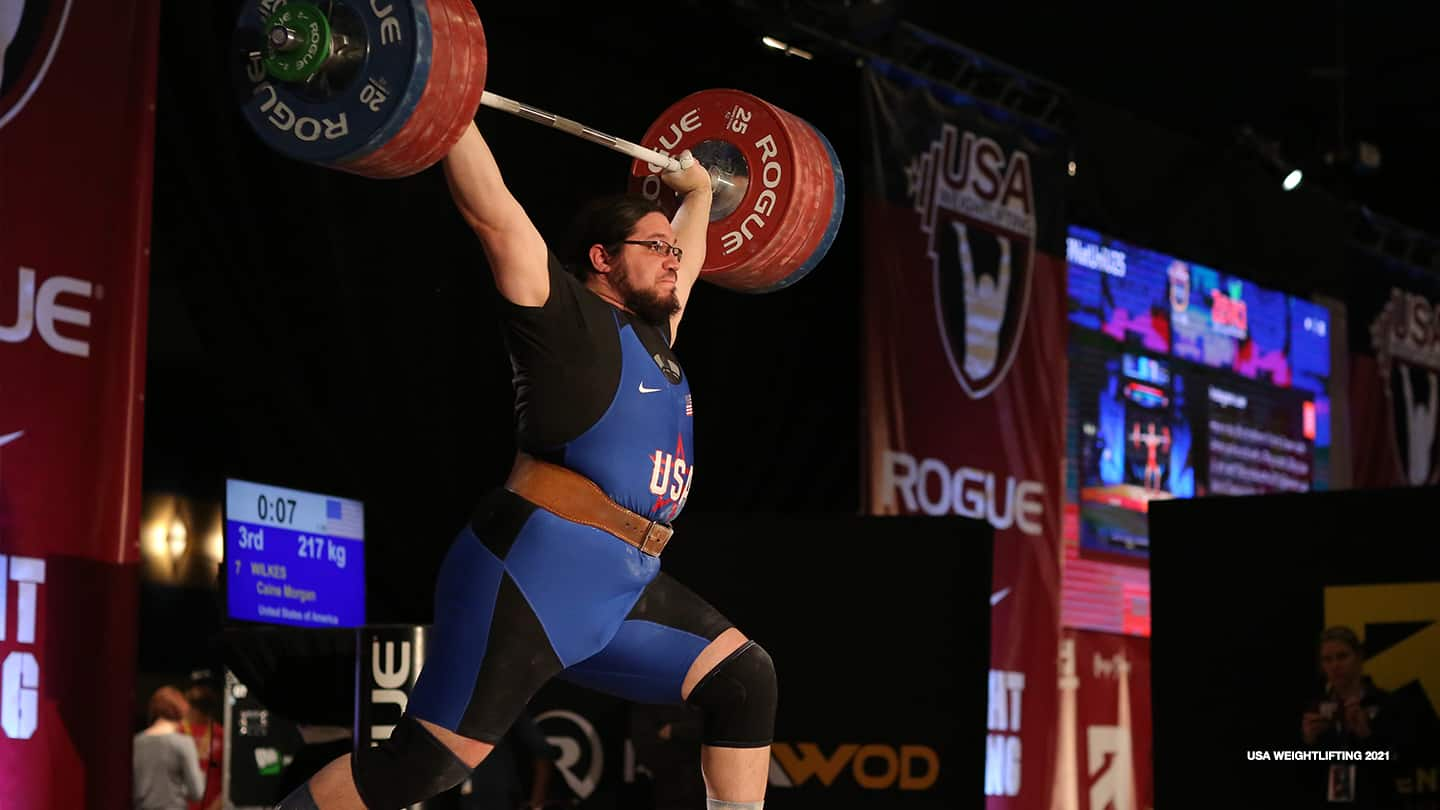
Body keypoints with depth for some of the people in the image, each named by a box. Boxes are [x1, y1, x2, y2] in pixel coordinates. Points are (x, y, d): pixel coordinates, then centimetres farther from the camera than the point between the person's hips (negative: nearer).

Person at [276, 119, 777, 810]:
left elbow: (690, 257, 39)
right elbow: (493, 212, -9)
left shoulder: (653, 328, 19)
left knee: (744, 681, 8)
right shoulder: (568, 315, -3)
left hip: (625, 586, 9)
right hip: (536, 573, -9)